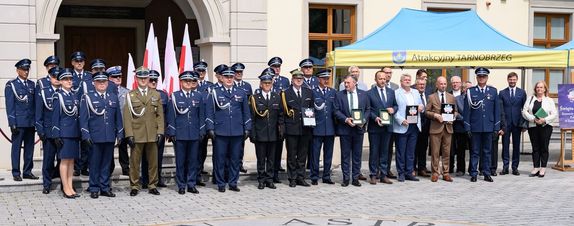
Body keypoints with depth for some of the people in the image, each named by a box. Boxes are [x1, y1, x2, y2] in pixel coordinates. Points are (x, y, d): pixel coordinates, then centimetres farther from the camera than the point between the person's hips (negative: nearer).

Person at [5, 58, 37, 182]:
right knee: (16, 148, 0)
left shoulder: (32, 84, 12)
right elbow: (9, 106, -4)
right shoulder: (11, 85, -1)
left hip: (31, 122, 4)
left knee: (29, 148, 8)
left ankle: (27, 171, 15)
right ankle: (16, 173, 6)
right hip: (18, 122, -4)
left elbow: (35, 103, 13)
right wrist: (12, 123, -10)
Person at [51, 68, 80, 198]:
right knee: (65, 160, -2)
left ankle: (70, 187, 14)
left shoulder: (74, 96, 12)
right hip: (64, 133, -6)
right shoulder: (58, 96, -5)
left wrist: (80, 134, 12)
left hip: (75, 133, 6)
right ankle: (66, 188, 2)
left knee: (71, 160, 8)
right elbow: (55, 117, -7)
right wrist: (56, 136, -12)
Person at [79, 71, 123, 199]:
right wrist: (86, 135, -8)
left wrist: (120, 134, 9)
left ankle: (105, 188, 15)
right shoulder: (87, 98, 2)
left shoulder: (114, 98, 13)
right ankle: (94, 189, 10)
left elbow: (118, 117, 15)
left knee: (107, 163, 8)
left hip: (110, 137, 3)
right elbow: (83, 118, -1)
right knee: (94, 163, 2)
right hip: (95, 137, -3)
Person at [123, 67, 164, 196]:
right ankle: (134, 186, 10)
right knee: (135, 162, 2)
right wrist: (129, 135, -8)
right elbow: (127, 117, 0)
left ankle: (152, 186, 15)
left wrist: (160, 132, -1)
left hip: (152, 135, 2)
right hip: (136, 135, -2)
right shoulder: (130, 95, 5)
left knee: (153, 161, 5)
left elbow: (160, 115, 9)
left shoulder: (156, 95, 11)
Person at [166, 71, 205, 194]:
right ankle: (181, 185, 10)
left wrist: (201, 132, 4)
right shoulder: (175, 96, 2)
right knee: (180, 161, 2)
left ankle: (191, 184, 13)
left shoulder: (198, 96, 8)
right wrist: (172, 133, -5)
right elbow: (171, 116, 0)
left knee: (193, 160, 5)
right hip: (179, 134, -2)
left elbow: (201, 115, 10)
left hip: (194, 134, 2)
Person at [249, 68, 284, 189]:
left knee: (271, 158, 8)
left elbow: (281, 116, 9)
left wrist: (281, 130, 0)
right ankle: (261, 180, 12)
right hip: (260, 134, -2)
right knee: (261, 158, 4)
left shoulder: (277, 98, 8)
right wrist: (252, 134, -7)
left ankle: (269, 179, 16)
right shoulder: (254, 98, -1)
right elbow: (251, 117, -2)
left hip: (273, 134, 2)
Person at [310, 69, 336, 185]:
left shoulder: (333, 92, 11)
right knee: (315, 153, -1)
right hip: (317, 128, -3)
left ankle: (326, 176, 17)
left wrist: (336, 124, 5)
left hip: (330, 128, 3)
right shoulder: (312, 92, 0)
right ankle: (314, 177, 7)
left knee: (328, 154, 8)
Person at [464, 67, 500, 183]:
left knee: (487, 151, 7)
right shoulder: (470, 91, 3)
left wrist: (497, 126, 3)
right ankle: (473, 173, 8)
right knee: (475, 151, 2)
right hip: (475, 127, -1)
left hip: (488, 126, 2)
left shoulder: (493, 91, 8)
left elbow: (497, 110, 8)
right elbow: (467, 110, 2)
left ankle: (487, 173, 14)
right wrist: (467, 127, -3)